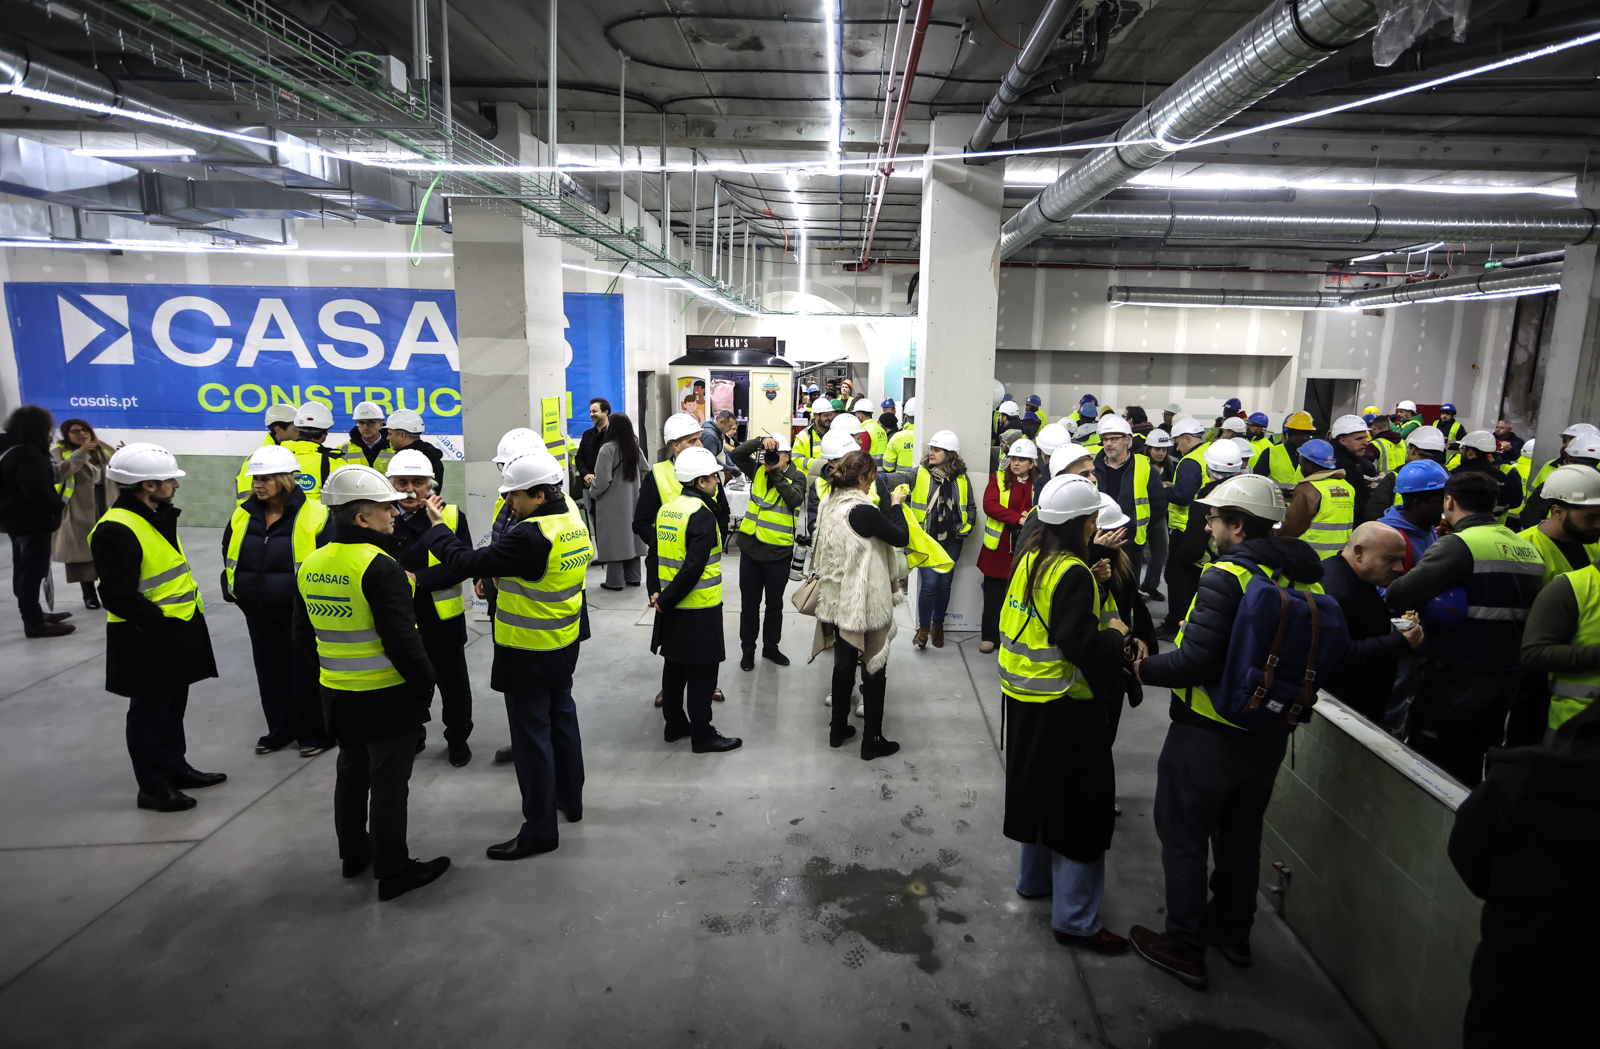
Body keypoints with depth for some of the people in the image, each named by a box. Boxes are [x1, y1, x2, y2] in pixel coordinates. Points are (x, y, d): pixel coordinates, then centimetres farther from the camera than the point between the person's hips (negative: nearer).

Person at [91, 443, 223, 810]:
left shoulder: (157, 517, 9)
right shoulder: (116, 531, -23)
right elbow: (119, 597, -26)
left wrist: (192, 606, 11)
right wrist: (160, 622, -19)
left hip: (176, 632, 10)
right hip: (147, 641, -10)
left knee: (173, 705, 21)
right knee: (149, 712, 4)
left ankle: (176, 767, 35)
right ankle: (152, 787, 17)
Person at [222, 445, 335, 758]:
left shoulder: (314, 515, -14)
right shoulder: (243, 515, 4)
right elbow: (229, 556, 18)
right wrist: (235, 590, 12)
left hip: (301, 611, -6)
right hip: (258, 613, 6)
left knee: (306, 670, 5)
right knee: (270, 671, 17)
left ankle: (314, 732, 21)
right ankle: (280, 729, 34)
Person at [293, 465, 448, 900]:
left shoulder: (310, 566, 3)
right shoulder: (380, 568, -23)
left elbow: (303, 637, 12)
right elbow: (402, 640, -25)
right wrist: (425, 683, -11)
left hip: (337, 695, 8)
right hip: (387, 696, -8)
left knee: (351, 771, 23)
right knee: (389, 782, 4)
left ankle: (353, 853, 40)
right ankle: (393, 871, 16)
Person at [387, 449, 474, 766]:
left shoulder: (451, 516, -7)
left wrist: (418, 579, -25)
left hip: (442, 620, -2)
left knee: (453, 683, 14)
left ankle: (458, 738, 35)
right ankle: (411, 737, 40)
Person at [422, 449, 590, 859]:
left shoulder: (531, 536, -28)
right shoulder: (572, 520, 1)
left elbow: (470, 562, -24)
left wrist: (438, 525, -10)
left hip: (529, 653, -9)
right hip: (564, 644, 9)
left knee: (532, 737, 2)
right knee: (562, 720, 22)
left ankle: (539, 829, 14)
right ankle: (569, 800, 39)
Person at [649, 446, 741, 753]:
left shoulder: (666, 509, 6)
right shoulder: (702, 515, -19)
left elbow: (653, 555, 8)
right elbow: (693, 568, -25)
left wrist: (657, 592, 3)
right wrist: (666, 601, -16)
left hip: (672, 606, 8)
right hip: (699, 609, -8)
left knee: (674, 667, 18)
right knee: (702, 673, 3)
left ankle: (674, 725, 30)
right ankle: (703, 735, 13)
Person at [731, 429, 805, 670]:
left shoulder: (796, 477, -2)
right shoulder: (758, 470, 4)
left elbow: (795, 499, -21)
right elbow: (737, 454, -9)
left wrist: (776, 473, -21)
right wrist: (761, 441, -20)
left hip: (778, 551, -2)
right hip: (750, 547, 2)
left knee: (775, 604, 14)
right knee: (749, 604, 10)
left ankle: (771, 646, 31)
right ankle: (747, 650, 24)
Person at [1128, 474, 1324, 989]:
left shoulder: (1227, 577, -24)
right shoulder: (1307, 578, 0)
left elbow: (1195, 662, -29)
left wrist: (1145, 667, -13)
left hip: (1209, 734, -7)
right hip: (1270, 734, 8)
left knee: (1184, 836, 10)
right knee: (1242, 832, 24)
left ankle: (1185, 945, 22)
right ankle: (1233, 930, 41)